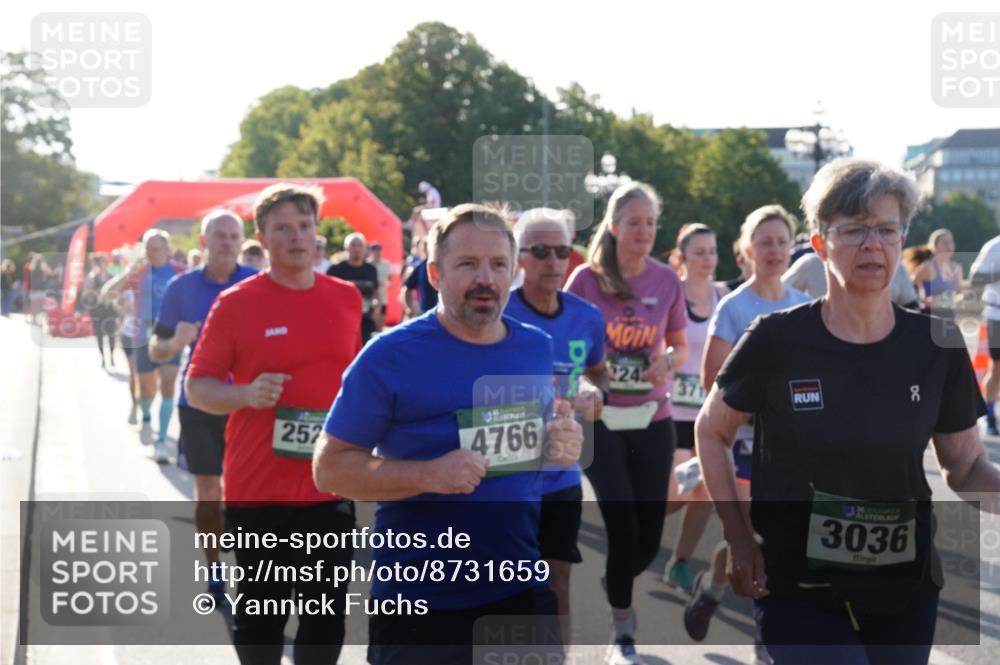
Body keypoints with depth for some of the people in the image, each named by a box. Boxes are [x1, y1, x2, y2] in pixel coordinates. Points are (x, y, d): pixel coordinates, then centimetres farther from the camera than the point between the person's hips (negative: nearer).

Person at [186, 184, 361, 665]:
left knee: (327, 611, 8)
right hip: (256, 486, -3)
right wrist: (247, 394, -22)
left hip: (330, 486, 3)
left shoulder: (347, 298, 5)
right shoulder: (235, 303, -6)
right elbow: (196, 387, -4)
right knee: (261, 611, 9)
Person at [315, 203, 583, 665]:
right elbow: (329, 468, -9)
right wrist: (429, 475, -23)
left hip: (522, 591, 5)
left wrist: (560, 446, -3)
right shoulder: (390, 356, -10)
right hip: (420, 601, -4)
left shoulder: (537, 349, 6)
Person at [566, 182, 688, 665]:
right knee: (623, 527, -10)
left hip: (652, 418, 3)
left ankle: (614, 588, 38)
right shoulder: (586, 279, -6)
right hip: (600, 418, -3)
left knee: (649, 536, 4)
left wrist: (668, 361, -8)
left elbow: (680, 346, 13)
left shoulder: (666, 280, 2)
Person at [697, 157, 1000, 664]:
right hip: (796, 591, -3)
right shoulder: (776, 341, -10)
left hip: (905, 592, 3)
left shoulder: (937, 346, -3)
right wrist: (740, 541, -3)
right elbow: (711, 432, 4)